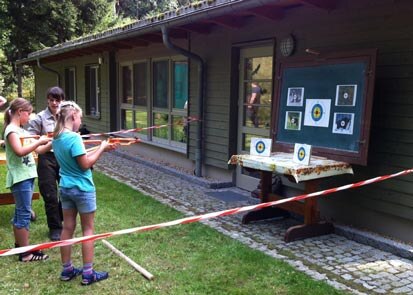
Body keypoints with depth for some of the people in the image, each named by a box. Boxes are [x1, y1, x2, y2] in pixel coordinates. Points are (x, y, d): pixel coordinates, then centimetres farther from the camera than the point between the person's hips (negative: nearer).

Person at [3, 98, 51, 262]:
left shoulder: (21, 130, 15)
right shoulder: (11, 130, -12)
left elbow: (37, 151, 16)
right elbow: (20, 151, -27)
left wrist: (51, 143, 3)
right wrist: (39, 141, -25)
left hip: (27, 176, 9)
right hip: (20, 177, -9)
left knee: (20, 212, 15)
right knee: (24, 213, -5)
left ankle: (20, 246, 26)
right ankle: (25, 253, 1)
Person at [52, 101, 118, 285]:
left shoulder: (56, 138, 5)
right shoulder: (74, 137, -22)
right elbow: (85, 164, -20)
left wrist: (101, 149, 7)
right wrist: (101, 148, -10)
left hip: (65, 188, 8)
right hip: (82, 189, -8)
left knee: (67, 228, 14)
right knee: (88, 230, 5)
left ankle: (67, 270, 25)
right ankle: (88, 273, 12)